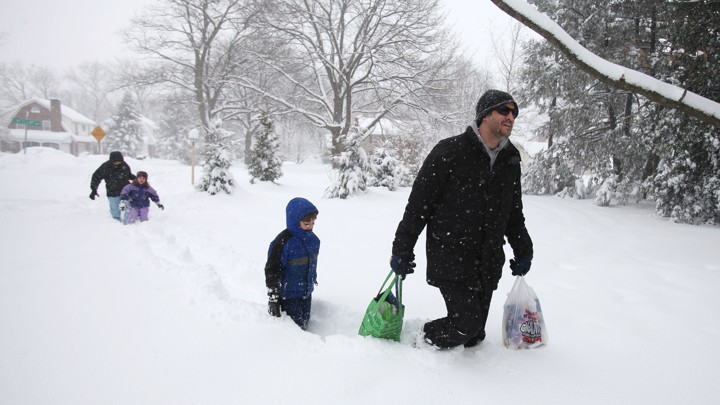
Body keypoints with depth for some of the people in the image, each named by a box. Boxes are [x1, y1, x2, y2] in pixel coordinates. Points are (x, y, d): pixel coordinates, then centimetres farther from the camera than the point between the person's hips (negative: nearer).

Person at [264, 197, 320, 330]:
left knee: (304, 322, 18)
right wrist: (273, 298, -18)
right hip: (289, 294, -7)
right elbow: (272, 271, -19)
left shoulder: (313, 239, -1)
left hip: (306, 292, 7)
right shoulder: (283, 242, -23)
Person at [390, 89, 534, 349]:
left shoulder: (510, 159, 9)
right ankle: (425, 342, 17)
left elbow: (514, 212, 22)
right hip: (450, 258, -6)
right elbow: (418, 203, -9)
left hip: (488, 264, 6)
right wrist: (402, 250, -8)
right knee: (467, 324, -12)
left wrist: (523, 251, 19)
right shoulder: (450, 152, -11)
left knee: (474, 336, 10)